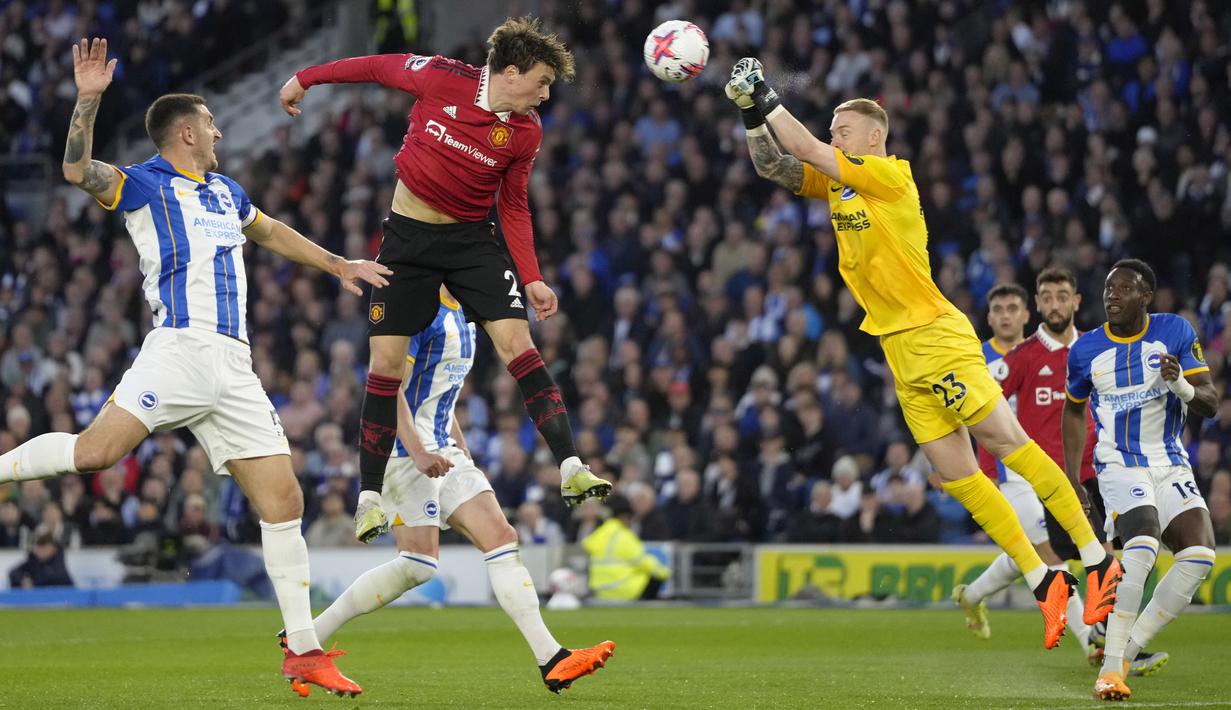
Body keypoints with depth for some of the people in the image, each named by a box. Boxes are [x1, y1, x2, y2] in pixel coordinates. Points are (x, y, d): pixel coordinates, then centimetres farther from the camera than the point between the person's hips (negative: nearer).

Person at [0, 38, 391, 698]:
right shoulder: (144, 184, 4)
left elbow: (271, 231, 46)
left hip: (234, 368, 6)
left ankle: (304, 652, 2)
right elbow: (78, 169, -13)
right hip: (180, 348, -6)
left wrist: (337, 265, 50)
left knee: (283, 501, -1)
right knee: (95, 450, -26)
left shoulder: (225, 191, 26)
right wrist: (89, 98, -25)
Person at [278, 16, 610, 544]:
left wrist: (531, 279, -5)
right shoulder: (440, 78, -16)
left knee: (517, 342, -16)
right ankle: (369, 497, 7)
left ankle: (571, 471, -18)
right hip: (408, 237, -1)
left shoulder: (526, 132, -7)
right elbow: (380, 66, 1)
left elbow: (514, 207, 3)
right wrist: (305, 79, 10)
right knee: (386, 361, -3)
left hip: (472, 240, 1)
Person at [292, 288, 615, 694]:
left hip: (443, 450, 9)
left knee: (501, 537, -2)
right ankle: (306, 640, -5)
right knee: (419, 562, -14)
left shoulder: (460, 317, 17)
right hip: (405, 449, -9)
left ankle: (552, 661, -6)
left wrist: (463, 454, 22)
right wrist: (417, 451, -27)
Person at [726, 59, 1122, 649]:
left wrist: (769, 100, -8)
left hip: (936, 335, -8)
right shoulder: (835, 181, 14)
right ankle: (1044, 583, 4)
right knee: (957, 475, 1)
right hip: (900, 352, 8)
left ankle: (1098, 562, -10)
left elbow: (812, 154, -14)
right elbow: (774, 166, 11)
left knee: (1007, 441, -13)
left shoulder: (891, 175, -9)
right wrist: (753, 116, -4)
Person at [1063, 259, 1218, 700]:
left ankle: (1127, 650, -5)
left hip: (1171, 464, 3)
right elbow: (1074, 410, 18)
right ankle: (1110, 667, -28)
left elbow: (1210, 404, -5)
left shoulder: (1175, 332, -2)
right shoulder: (1085, 350, 0)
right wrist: (1072, 480, 13)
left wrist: (1182, 386, -28)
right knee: (1143, 543, -30)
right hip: (1119, 464, -3)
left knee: (1200, 554, -17)